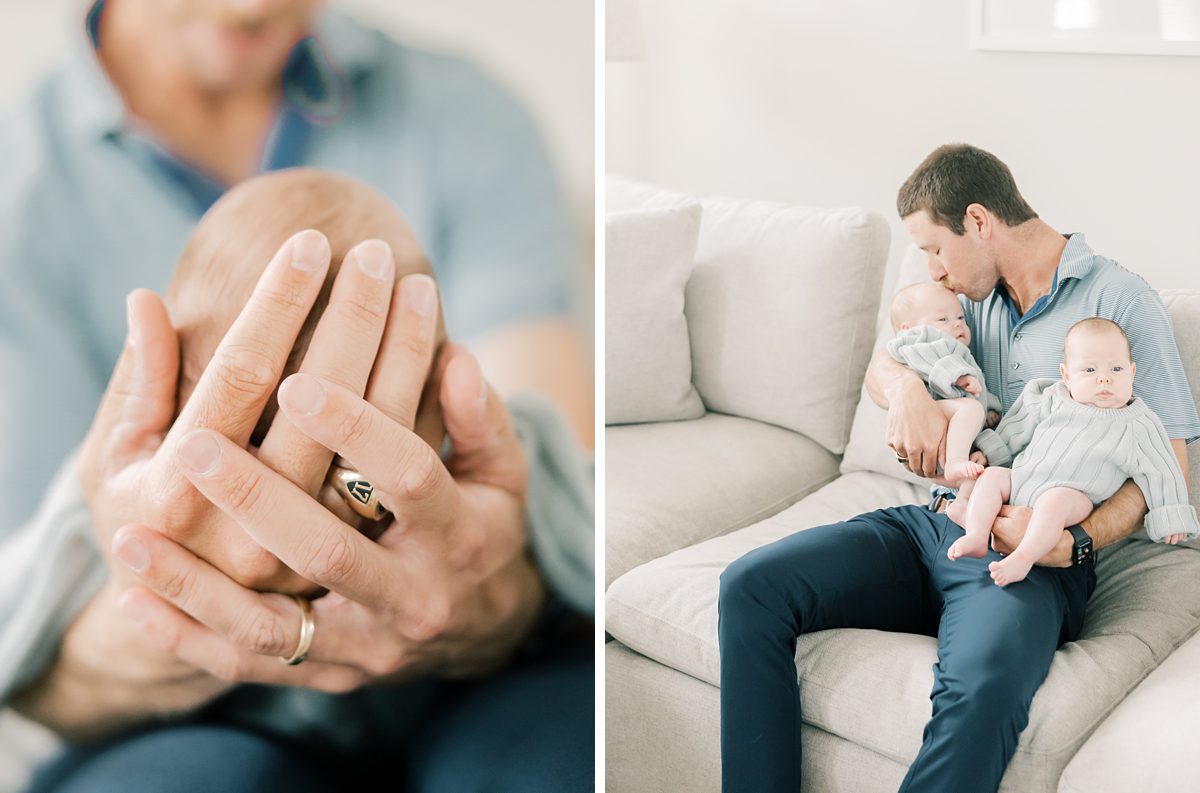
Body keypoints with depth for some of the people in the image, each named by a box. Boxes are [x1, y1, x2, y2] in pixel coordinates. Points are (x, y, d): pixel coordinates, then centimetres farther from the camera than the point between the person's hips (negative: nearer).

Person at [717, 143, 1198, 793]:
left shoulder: (1120, 299, 0)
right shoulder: (976, 295, 20)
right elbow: (881, 366, 15)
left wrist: (1074, 543, -20)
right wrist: (907, 391, -12)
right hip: (933, 523, 6)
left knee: (981, 687, -39)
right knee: (750, 586, -17)